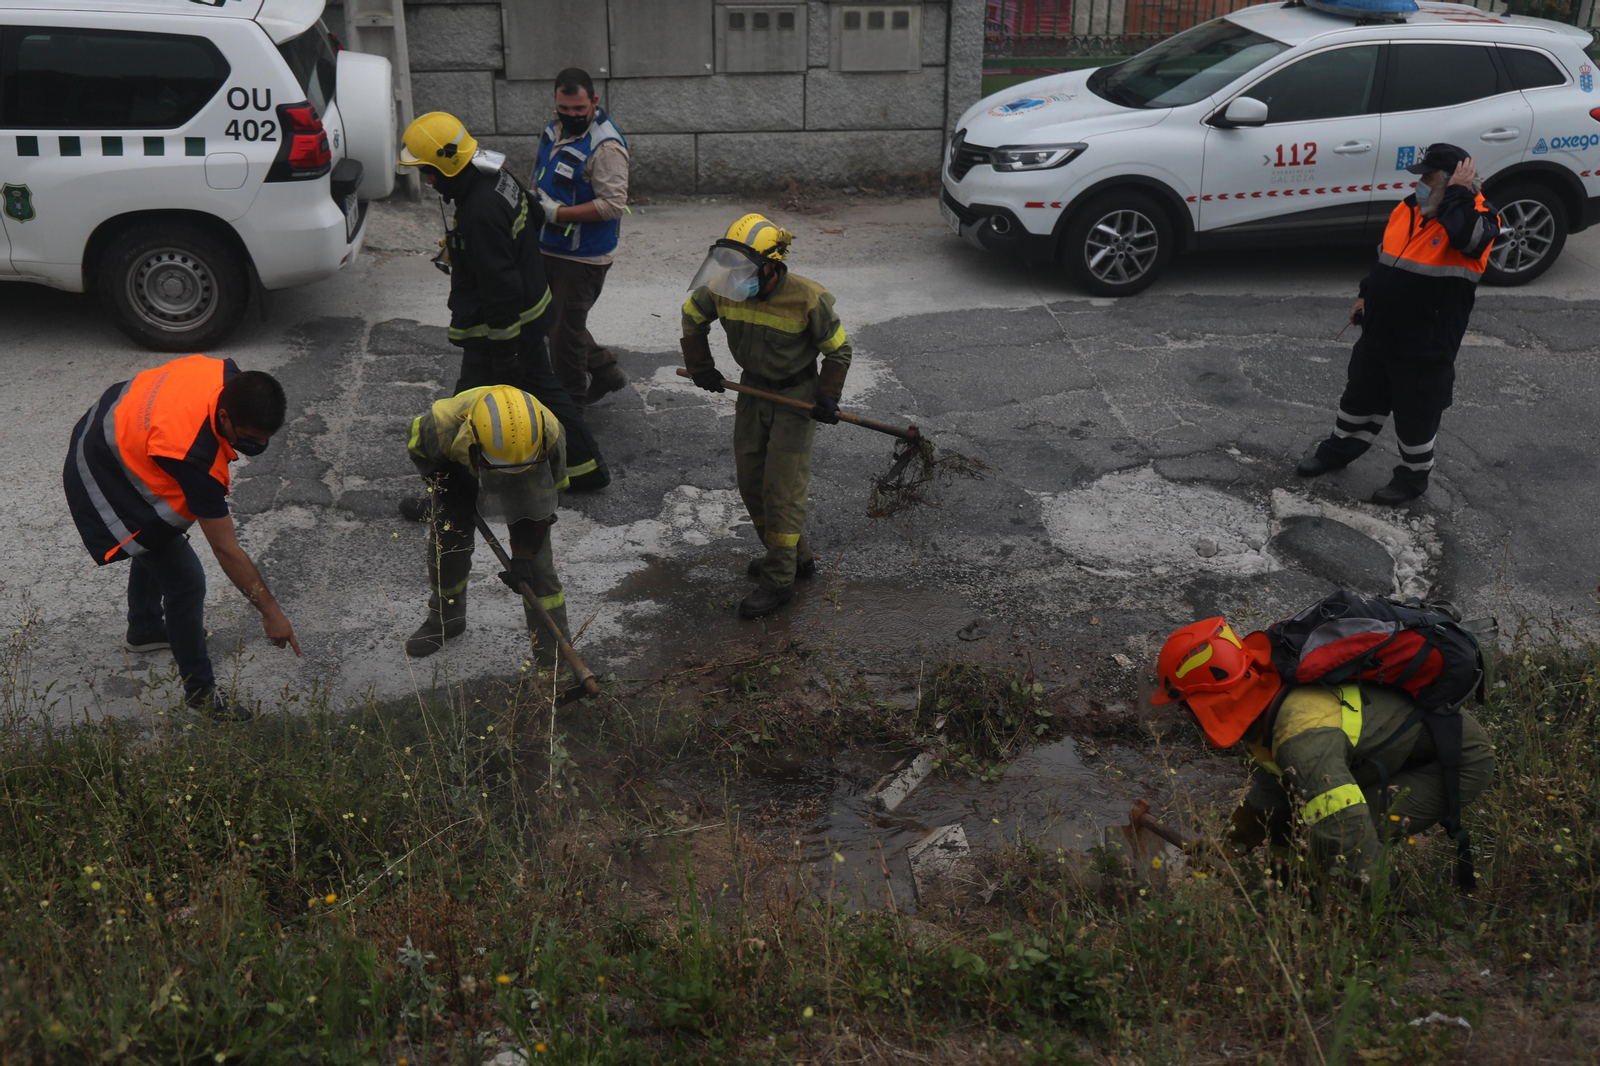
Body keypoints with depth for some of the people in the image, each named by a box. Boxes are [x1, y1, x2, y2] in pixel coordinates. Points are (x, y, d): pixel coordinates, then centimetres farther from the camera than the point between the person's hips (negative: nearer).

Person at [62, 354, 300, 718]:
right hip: (104, 484, -9)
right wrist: (269, 612, -28)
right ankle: (200, 693, 12)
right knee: (185, 582, -6)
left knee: (157, 542, 31)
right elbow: (226, 550, -35)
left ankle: (143, 630, 58)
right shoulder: (194, 457, -42)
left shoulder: (227, 375, -24)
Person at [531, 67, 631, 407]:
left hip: (583, 256, -9)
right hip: (549, 248, 9)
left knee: (565, 329, 1)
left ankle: (571, 402, 18)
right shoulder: (556, 128, 6)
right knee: (551, 318, 19)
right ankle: (605, 371, 33)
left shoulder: (606, 146, -22)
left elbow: (614, 204, -28)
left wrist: (558, 213, -27)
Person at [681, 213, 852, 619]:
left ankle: (779, 579, 3)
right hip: (753, 389, 6)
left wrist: (827, 397, -14)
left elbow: (838, 349, -9)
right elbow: (692, 315, 10)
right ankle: (796, 556, 26)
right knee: (750, 481, 10)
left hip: (797, 397, -6)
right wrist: (701, 367, 10)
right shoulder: (724, 290, -12)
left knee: (782, 487, -7)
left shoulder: (807, 299, -24)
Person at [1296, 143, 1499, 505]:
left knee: (1417, 414, 9)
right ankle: (1339, 449, 42)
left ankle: (1414, 475, 29)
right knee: (1360, 395, 22)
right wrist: (1367, 296, 17)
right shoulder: (1407, 209, 4)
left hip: (1426, 346, -7)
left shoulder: (1478, 217, -16)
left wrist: (1460, 194, -30)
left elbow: (1468, 236, -42)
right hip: (1379, 333, 7)